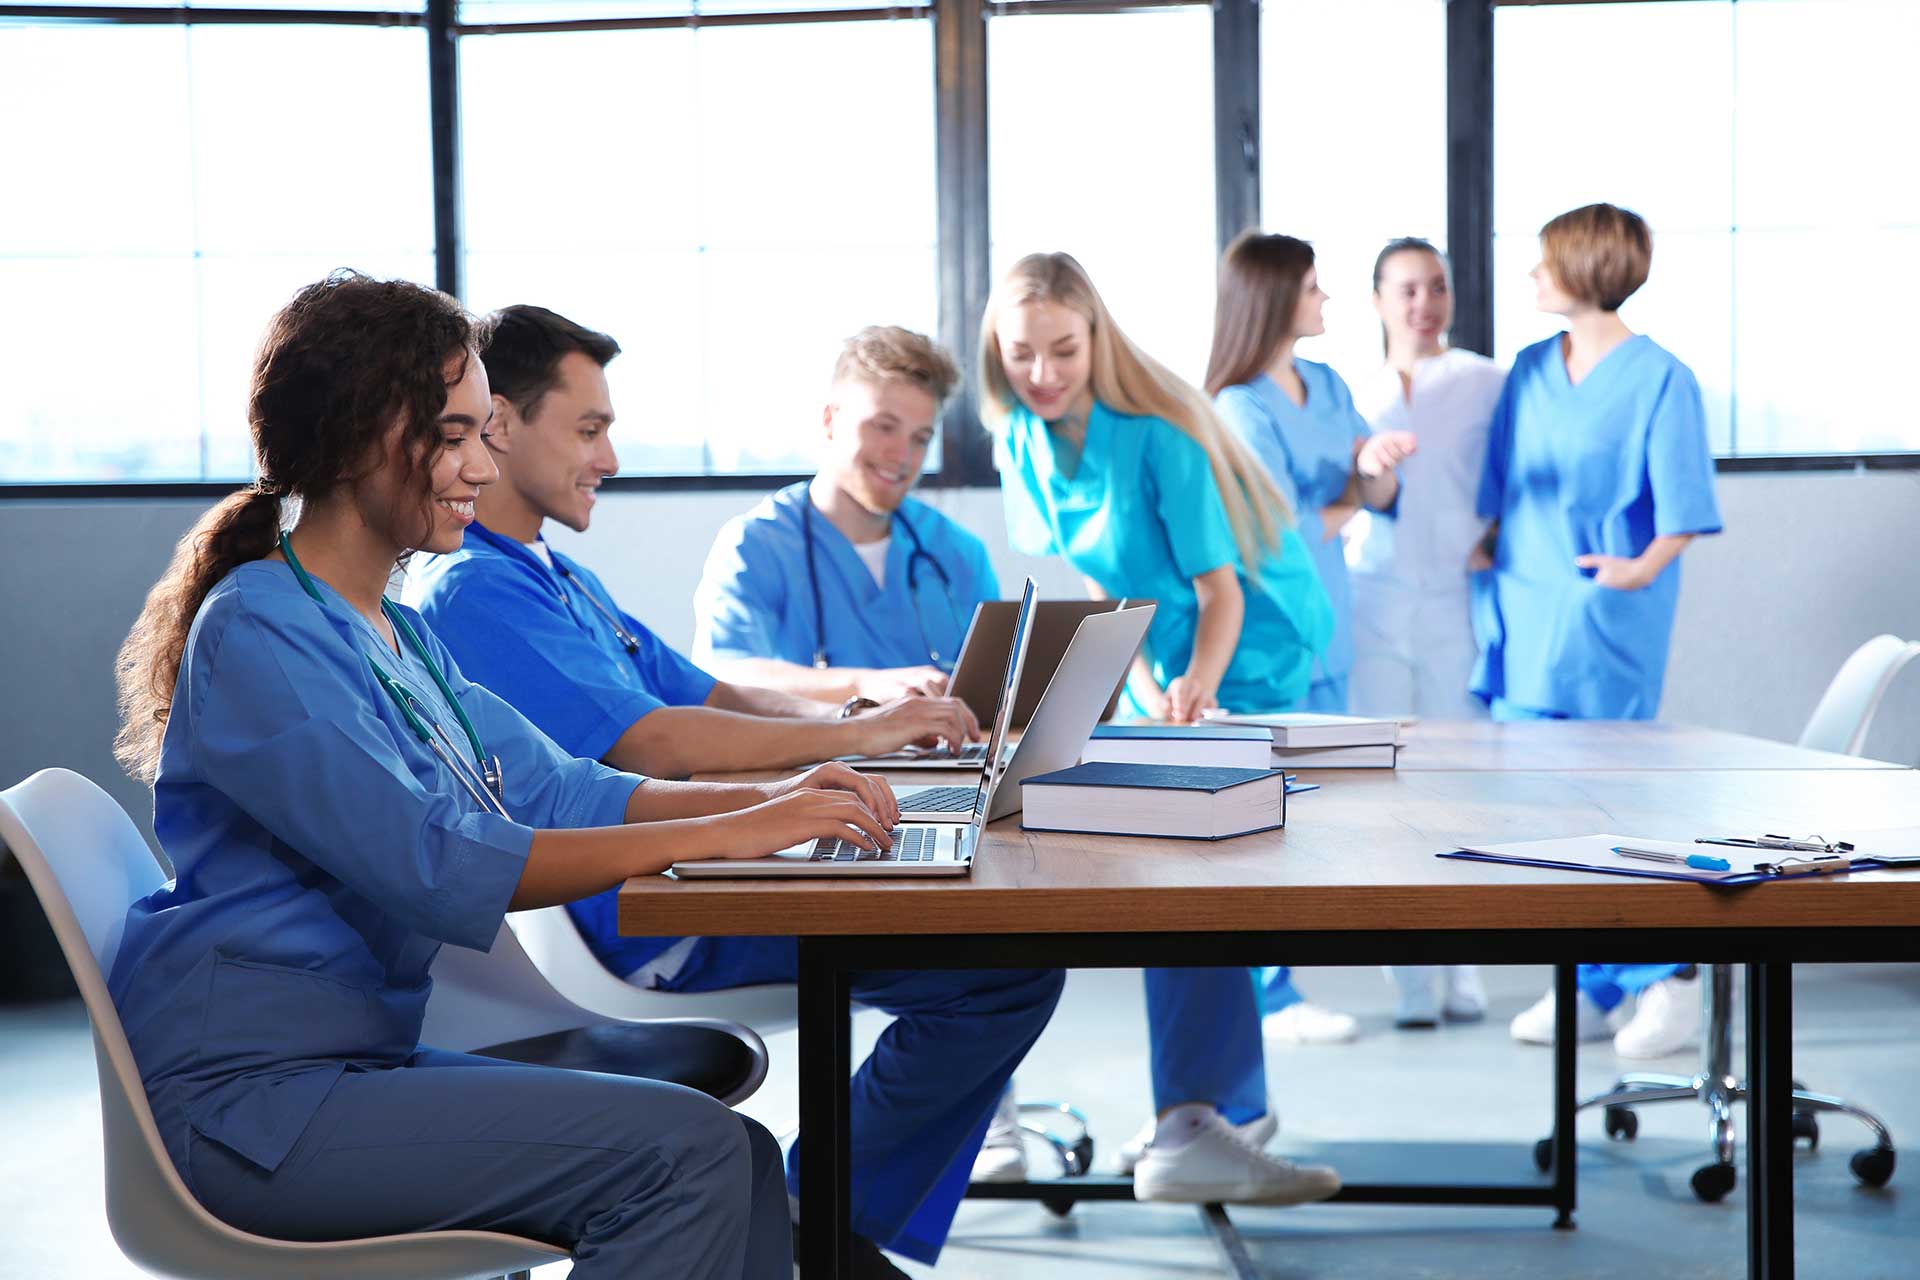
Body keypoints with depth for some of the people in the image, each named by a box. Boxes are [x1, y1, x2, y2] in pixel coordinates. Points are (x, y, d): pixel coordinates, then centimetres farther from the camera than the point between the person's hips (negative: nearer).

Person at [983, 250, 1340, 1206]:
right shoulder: (1022, 442, -2)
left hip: (1240, 659, -7)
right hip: (1153, 666, 7)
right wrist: (1142, 679, -12)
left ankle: (1195, 1124, -25)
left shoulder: (1156, 436, -22)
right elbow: (1083, 584, 2)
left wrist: (1198, 687, -40)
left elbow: (1219, 588, -23)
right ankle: (1233, 1103, 20)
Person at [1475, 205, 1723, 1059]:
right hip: (1521, 610, 6)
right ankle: (1587, 990, 17)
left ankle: (1668, 984, 5)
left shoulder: (1659, 379, -6)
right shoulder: (1529, 371, 13)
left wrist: (1646, 565, -24)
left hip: (1604, 617, -6)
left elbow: (1685, 507, -9)